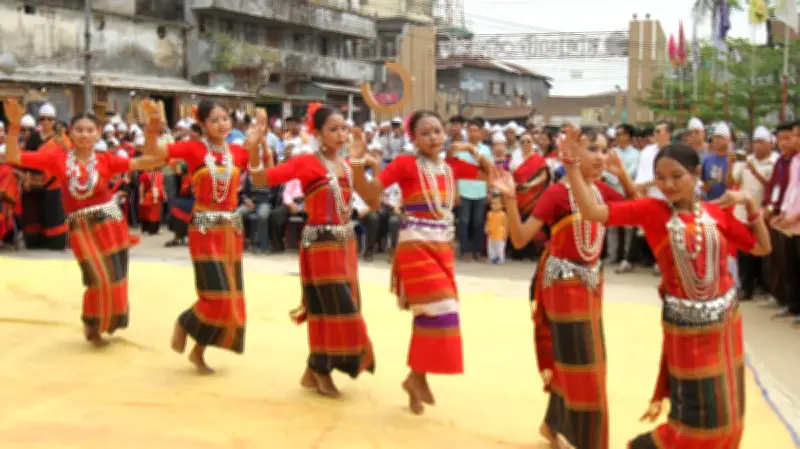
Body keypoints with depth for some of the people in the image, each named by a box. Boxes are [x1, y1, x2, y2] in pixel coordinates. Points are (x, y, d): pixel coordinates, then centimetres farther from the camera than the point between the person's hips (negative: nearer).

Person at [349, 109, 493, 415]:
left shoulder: (451, 165, 8)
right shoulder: (406, 163, -8)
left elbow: (491, 173, 19)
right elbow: (370, 193, -16)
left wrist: (472, 150, 6)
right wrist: (357, 165, -32)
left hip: (443, 246, 7)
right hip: (416, 245, -7)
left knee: (433, 313, 10)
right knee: (439, 310, -13)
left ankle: (417, 378, 23)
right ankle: (417, 377, 3)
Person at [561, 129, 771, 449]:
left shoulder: (717, 212, 0)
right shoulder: (652, 210, -10)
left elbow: (762, 247, 8)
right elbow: (593, 212, -20)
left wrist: (749, 204, -4)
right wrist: (572, 165, -27)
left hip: (726, 319, 4)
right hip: (687, 323, -4)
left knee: (725, 411, 15)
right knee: (697, 416, 3)